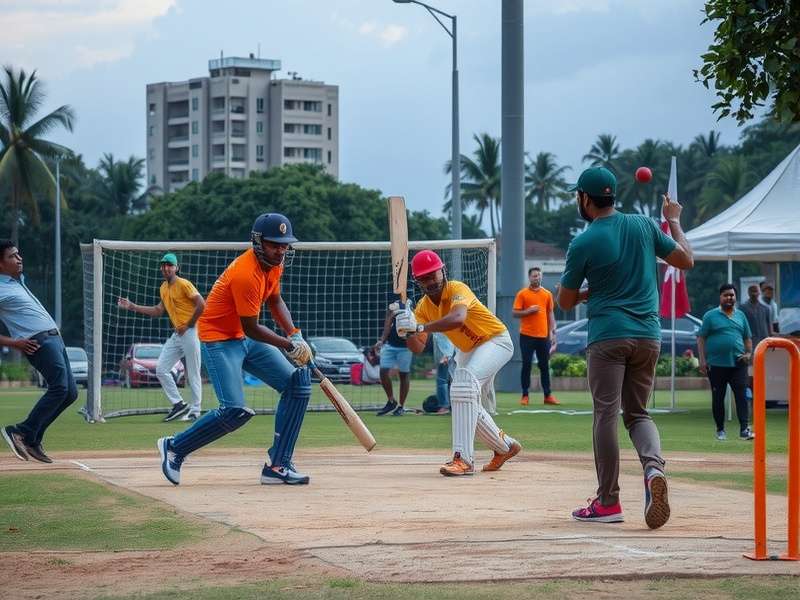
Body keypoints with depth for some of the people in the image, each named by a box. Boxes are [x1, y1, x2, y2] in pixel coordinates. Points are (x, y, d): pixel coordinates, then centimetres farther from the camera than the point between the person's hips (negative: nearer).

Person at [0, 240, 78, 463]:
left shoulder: (19, 281, 20)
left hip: (54, 338, 9)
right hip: (38, 342, -9)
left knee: (70, 392, 5)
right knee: (59, 388, -21)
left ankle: (32, 440, 7)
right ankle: (22, 432, -14)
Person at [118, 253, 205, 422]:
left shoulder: (183, 284, -12)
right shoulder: (163, 288, 14)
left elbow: (201, 304, -19)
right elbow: (159, 311, 23)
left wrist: (188, 326, -14)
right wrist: (133, 307, 20)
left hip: (190, 332, -9)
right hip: (177, 334, 9)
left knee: (193, 375, -4)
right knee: (161, 370, 5)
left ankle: (195, 411, 4)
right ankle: (179, 404, 11)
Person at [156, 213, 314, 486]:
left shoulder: (274, 263, 0)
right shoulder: (246, 274, -29)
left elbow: (275, 301, 17)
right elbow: (251, 329, -24)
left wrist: (295, 335, 2)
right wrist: (289, 345, -15)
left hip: (247, 340, 10)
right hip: (218, 338, -10)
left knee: (298, 381, -1)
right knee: (236, 411, -22)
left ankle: (277, 466, -1)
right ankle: (174, 447, 1)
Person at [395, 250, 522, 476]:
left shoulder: (457, 289, -26)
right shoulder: (424, 306, -5)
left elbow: (458, 318, -48)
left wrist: (420, 327, -57)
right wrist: (407, 327, -32)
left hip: (496, 341, -9)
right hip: (467, 351, 9)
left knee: (464, 381, -32)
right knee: (468, 406, 12)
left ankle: (463, 459, -36)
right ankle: (505, 447, 39)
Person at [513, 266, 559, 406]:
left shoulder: (547, 294, 10)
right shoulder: (522, 294, 1)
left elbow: (550, 314, 14)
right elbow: (514, 312, -1)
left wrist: (552, 332, 8)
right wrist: (528, 311, -16)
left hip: (543, 336, 3)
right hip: (527, 335, -3)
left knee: (544, 366, 5)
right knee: (526, 365, -1)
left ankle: (547, 395, 9)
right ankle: (525, 396, 3)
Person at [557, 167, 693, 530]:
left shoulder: (583, 244, -5)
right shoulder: (644, 226, 5)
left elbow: (565, 302, 4)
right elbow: (686, 260, 13)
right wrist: (674, 222, 27)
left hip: (608, 337, -4)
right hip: (649, 336, 4)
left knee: (606, 415, 0)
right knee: (637, 413, 13)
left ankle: (608, 502, 1)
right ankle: (654, 467, -17)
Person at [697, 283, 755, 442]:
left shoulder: (740, 316, 14)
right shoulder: (710, 316, 3)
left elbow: (747, 338, 20)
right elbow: (701, 338, 1)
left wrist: (749, 353, 2)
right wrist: (702, 359, -7)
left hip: (738, 364, 2)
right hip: (716, 364, -2)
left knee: (742, 395, -10)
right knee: (718, 398, 5)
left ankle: (744, 429, -14)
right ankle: (720, 430, 17)